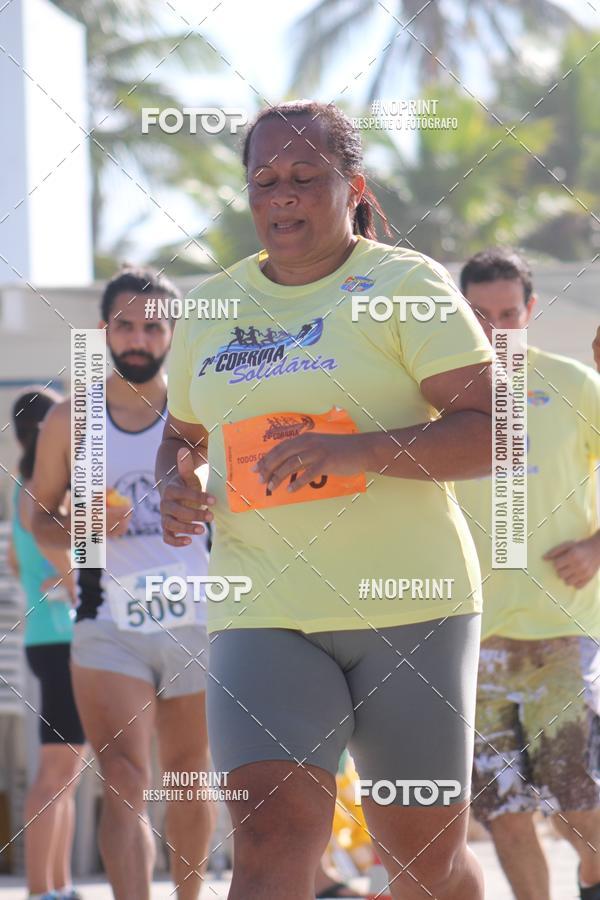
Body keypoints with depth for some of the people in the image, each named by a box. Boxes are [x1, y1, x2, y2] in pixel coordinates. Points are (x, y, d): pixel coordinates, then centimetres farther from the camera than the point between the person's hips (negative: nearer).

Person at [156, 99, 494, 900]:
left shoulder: (405, 285, -1)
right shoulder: (210, 310, 13)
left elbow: (496, 430, -10)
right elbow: (181, 435, 28)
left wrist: (359, 450, -24)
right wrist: (174, 485, 3)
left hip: (407, 603, -2)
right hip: (263, 615, 2)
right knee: (272, 833, -17)